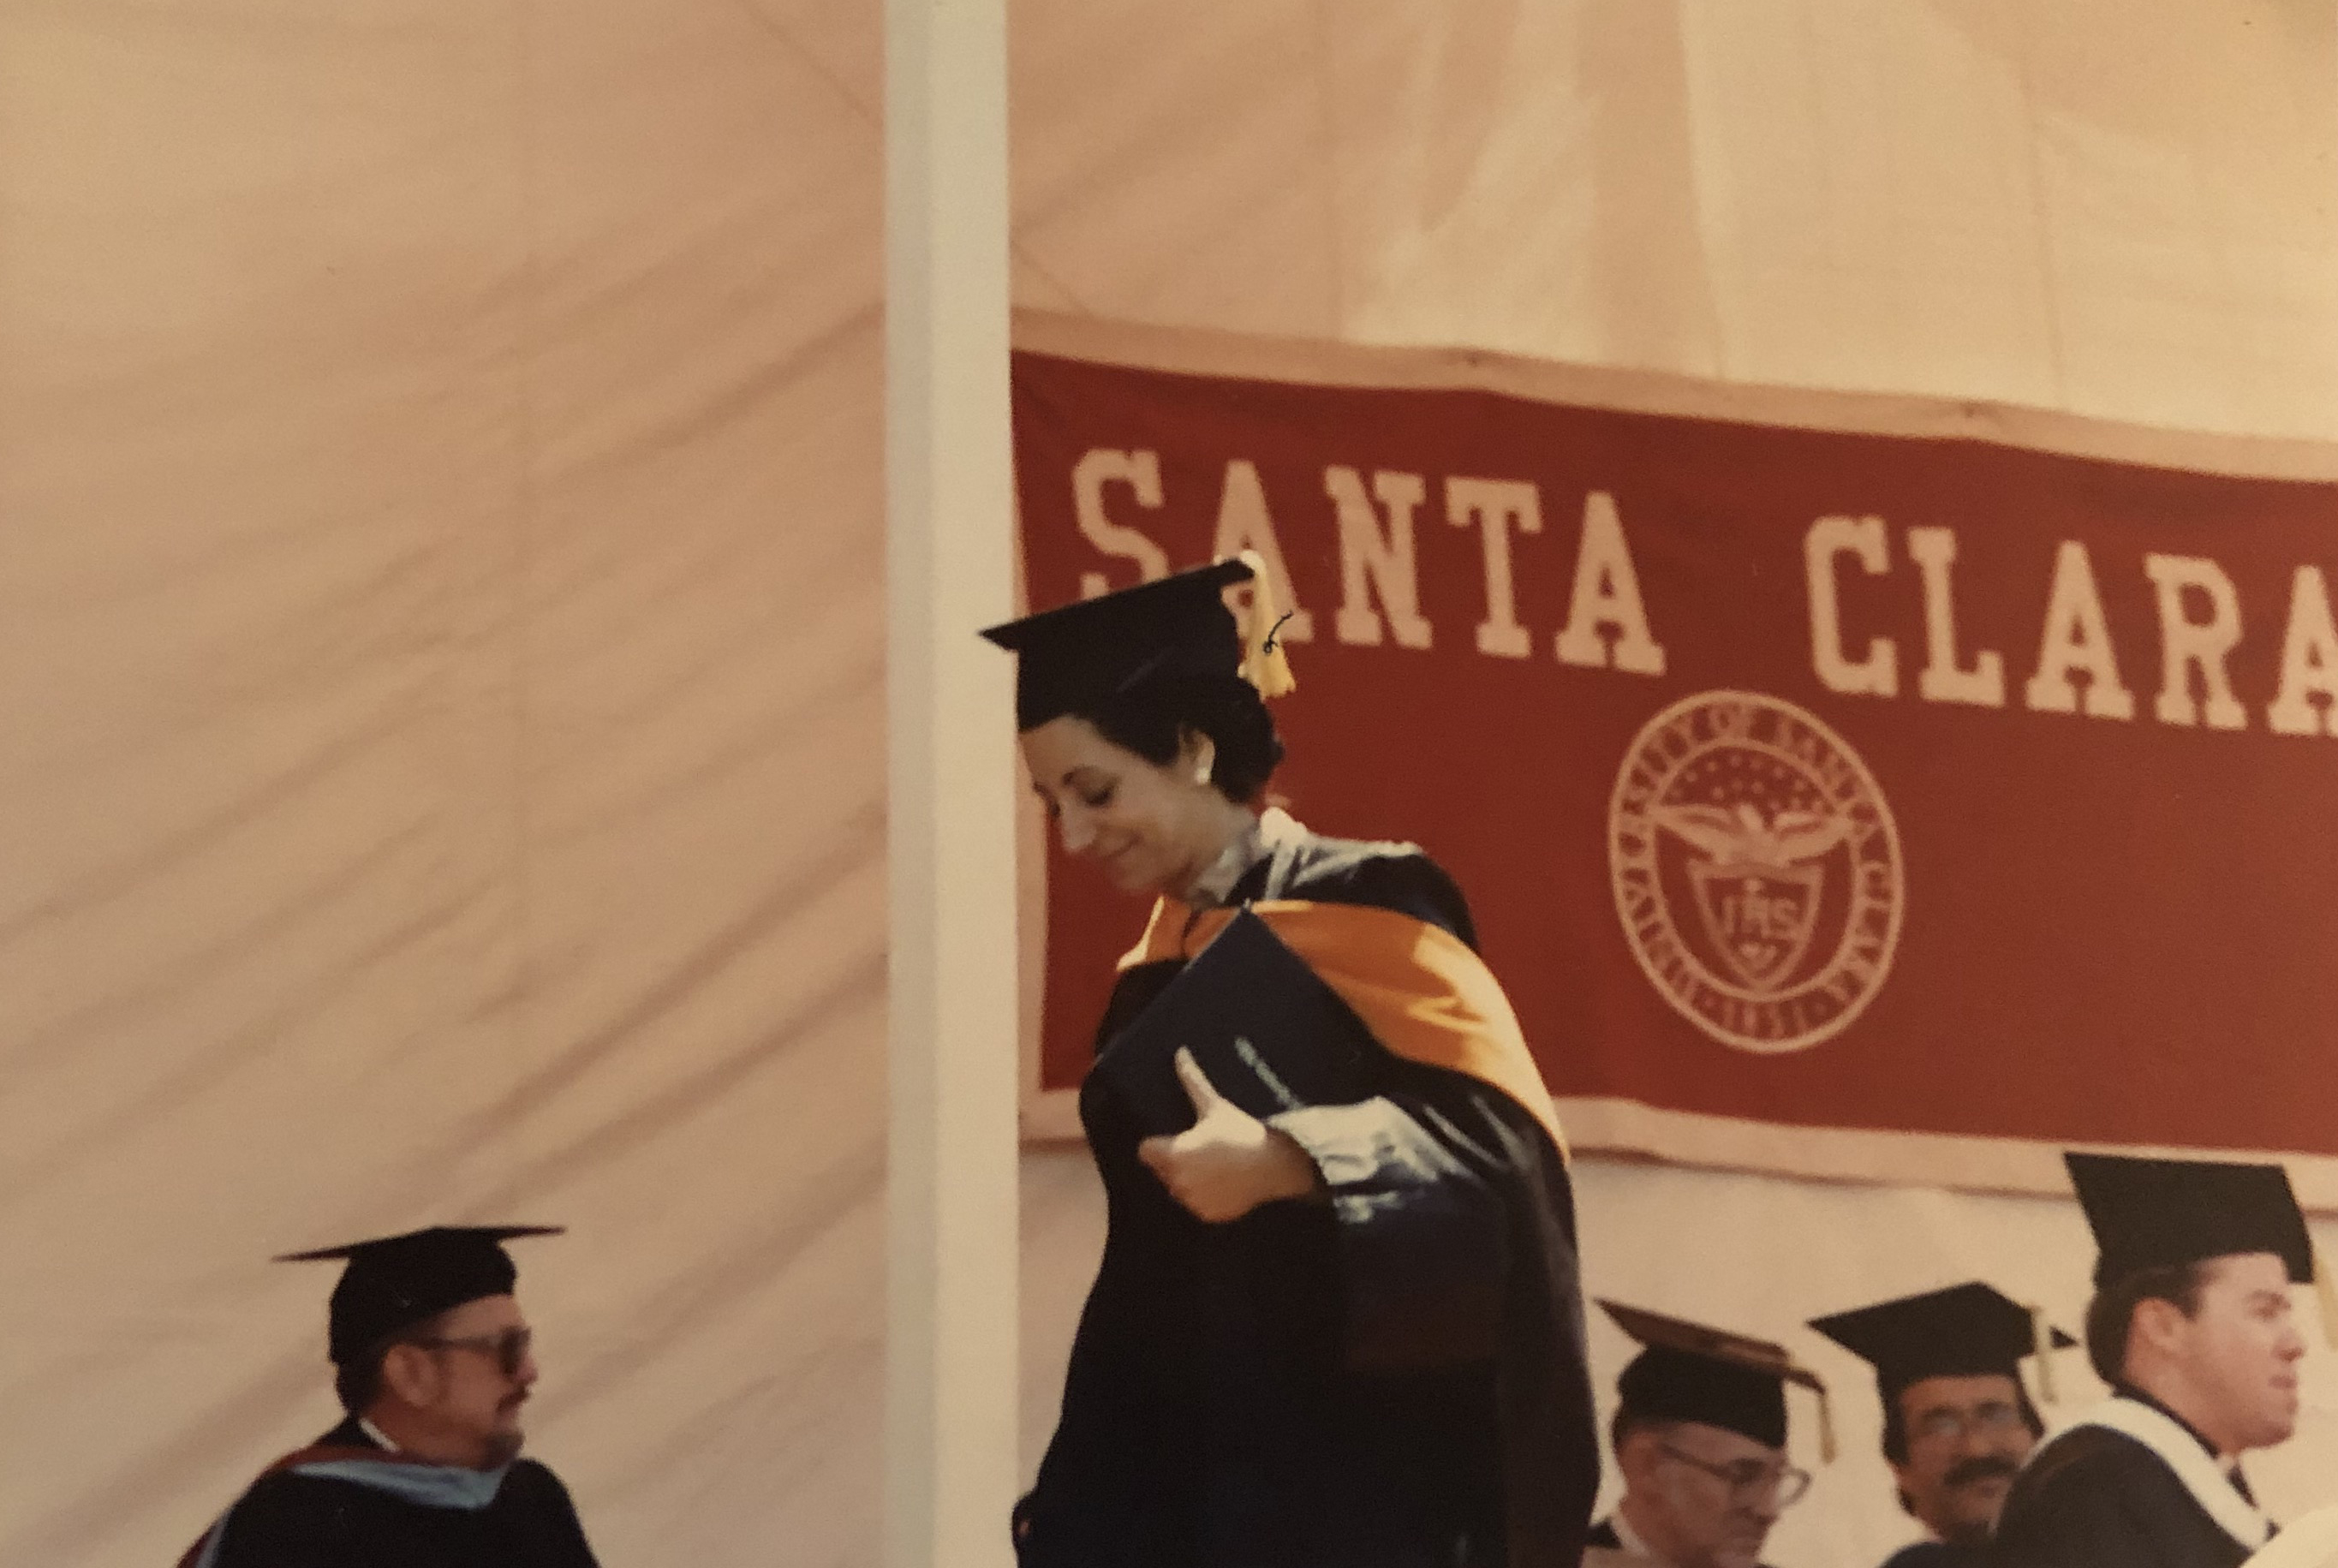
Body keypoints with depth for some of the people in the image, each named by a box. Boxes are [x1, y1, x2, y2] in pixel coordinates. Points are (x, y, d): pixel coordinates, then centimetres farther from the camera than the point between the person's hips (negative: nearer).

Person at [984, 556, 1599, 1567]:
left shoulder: (1362, 907, -5)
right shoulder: (1151, 986, 16)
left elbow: (1495, 1128, -19)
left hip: (1368, 1473, -6)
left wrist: (1284, 1161, -34)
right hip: (1184, 1472, 7)